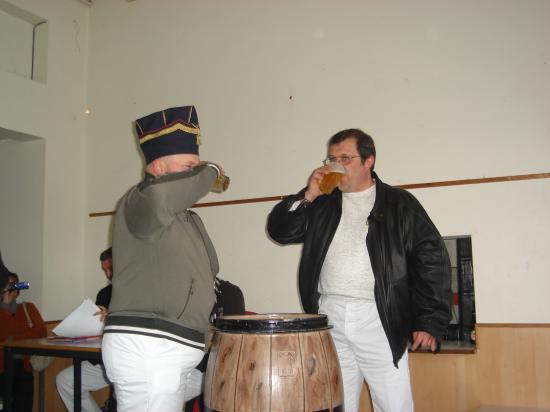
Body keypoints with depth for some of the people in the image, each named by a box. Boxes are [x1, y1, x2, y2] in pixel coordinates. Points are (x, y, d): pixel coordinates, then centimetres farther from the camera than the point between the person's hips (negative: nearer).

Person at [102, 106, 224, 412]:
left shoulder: (188, 218, 21)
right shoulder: (138, 204, -8)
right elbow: (159, 194, -33)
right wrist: (210, 172, -17)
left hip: (171, 351, 9)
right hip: (146, 347, -9)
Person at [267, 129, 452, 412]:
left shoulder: (398, 203, 4)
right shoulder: (322, 204, 14)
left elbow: (432, 259, -1)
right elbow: (279, 230, 9)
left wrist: (430, 322, -8)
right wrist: (307, 196, -5)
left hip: (379, 319, -3)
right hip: (329, 317, 3)